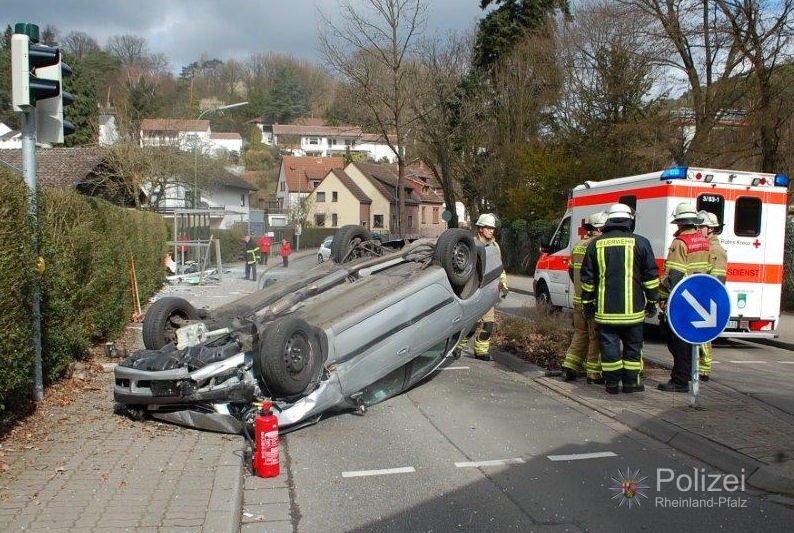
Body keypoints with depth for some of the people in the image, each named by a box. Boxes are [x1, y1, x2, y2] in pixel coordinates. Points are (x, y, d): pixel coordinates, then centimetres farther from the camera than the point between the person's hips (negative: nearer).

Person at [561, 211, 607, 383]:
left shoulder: (578, 246, 13)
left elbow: (571, 269, 21)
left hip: (579, 299, 8)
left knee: (580, 332, 18)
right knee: (596, 336, 2)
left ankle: (569, 366, 16)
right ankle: (594, 373, 8)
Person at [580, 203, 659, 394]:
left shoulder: (596, 244, 4)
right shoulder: (640, 243, -1)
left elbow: (587, 278, 7)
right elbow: (651, 276, 1)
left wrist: (587, 303, 13)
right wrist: (652, 301, 10)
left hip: (605, 309, 1)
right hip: (632, 309, -1)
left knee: (609, 345, 6)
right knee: (633, 345, 12)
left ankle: (612, 383, 10)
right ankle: (631, 382, 17)